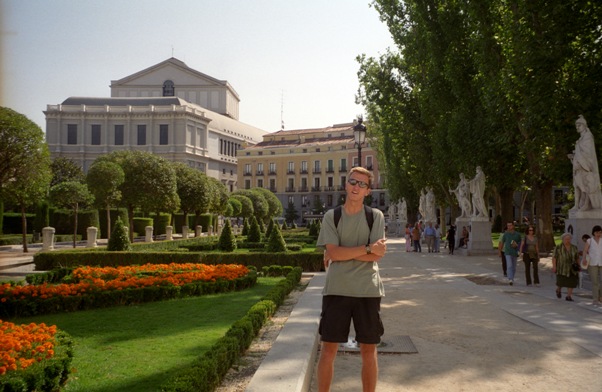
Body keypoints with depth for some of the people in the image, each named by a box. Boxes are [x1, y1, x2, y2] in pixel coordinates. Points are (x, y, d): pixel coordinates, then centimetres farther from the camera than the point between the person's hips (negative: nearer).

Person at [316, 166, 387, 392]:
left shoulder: (376, 216, 3)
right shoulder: (331, 216, 3)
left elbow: (377, 256, -7)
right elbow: (332, 252, -9)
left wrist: (342, 253, -10)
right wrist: (367, 248, -13)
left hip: (367, 291, 0)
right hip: (336, 289, 0)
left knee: (368, 349, 9)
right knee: (329, 348, 5)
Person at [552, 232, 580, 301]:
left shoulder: (574, 248, 5)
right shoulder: (558, 248, -6)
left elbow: (577, 257, 10)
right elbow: (554, 257, -8)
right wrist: (554, 266, -15)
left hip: (571, 268, 3)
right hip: (562, 267, -3)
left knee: (571, 282, -4)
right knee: (561, 281, -5)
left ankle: (569, 296, 2)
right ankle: (558, 290, 25)